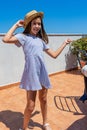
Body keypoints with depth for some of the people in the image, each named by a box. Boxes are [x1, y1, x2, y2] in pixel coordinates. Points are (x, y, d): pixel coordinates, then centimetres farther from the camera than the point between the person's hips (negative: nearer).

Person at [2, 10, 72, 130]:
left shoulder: (41, 40, 15)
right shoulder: (23, 36, -2)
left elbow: (54, 55, 17)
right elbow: (6, 39, -19)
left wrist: (64, 43, 23)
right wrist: (16, 25, -8)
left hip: (43, 73, 6)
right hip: (31, 73, -5)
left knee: (43, 100, 19)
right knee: (31, 105, 0)